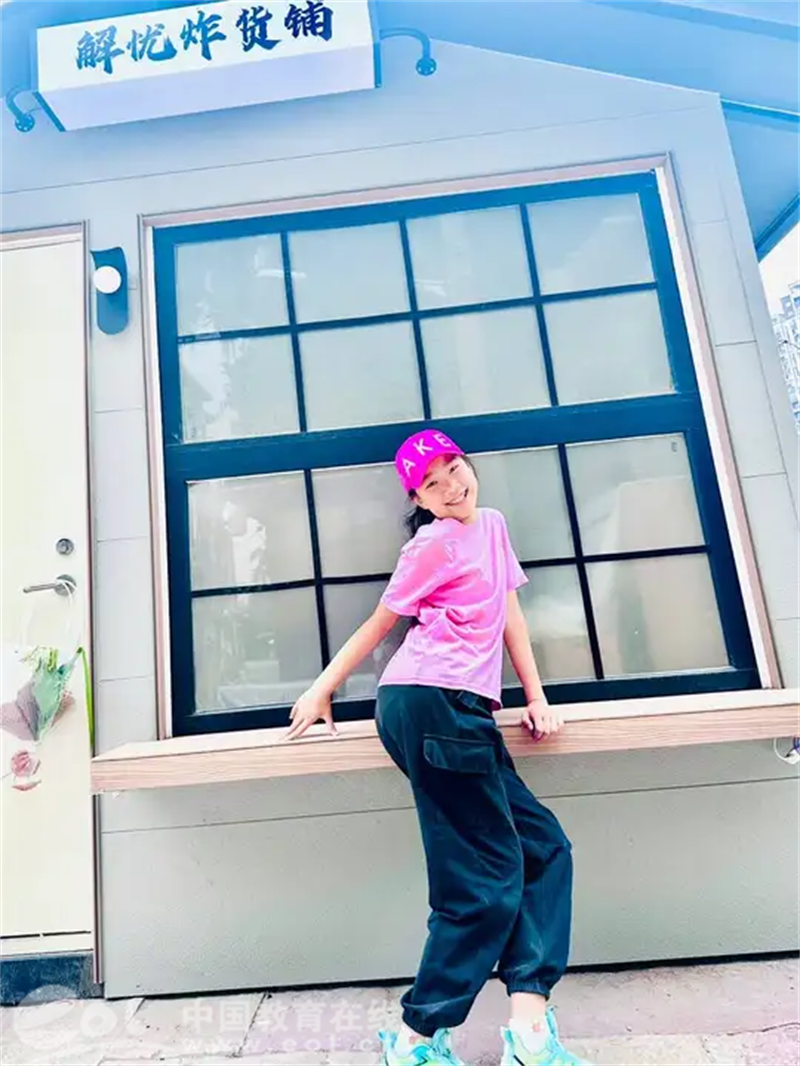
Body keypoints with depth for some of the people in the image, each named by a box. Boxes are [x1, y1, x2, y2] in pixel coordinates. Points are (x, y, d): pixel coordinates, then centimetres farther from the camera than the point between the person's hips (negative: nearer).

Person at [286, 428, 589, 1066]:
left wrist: (537, 698, 16)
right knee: (488, 878, -2)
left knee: (545, 848, 8)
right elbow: (380, 624, 2)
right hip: (430, 704, -8)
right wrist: (322, 691, 9)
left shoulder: (493, 525, 19)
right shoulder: (434, 544, -3)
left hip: (463, 711, 8)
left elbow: (511, 615, 19)